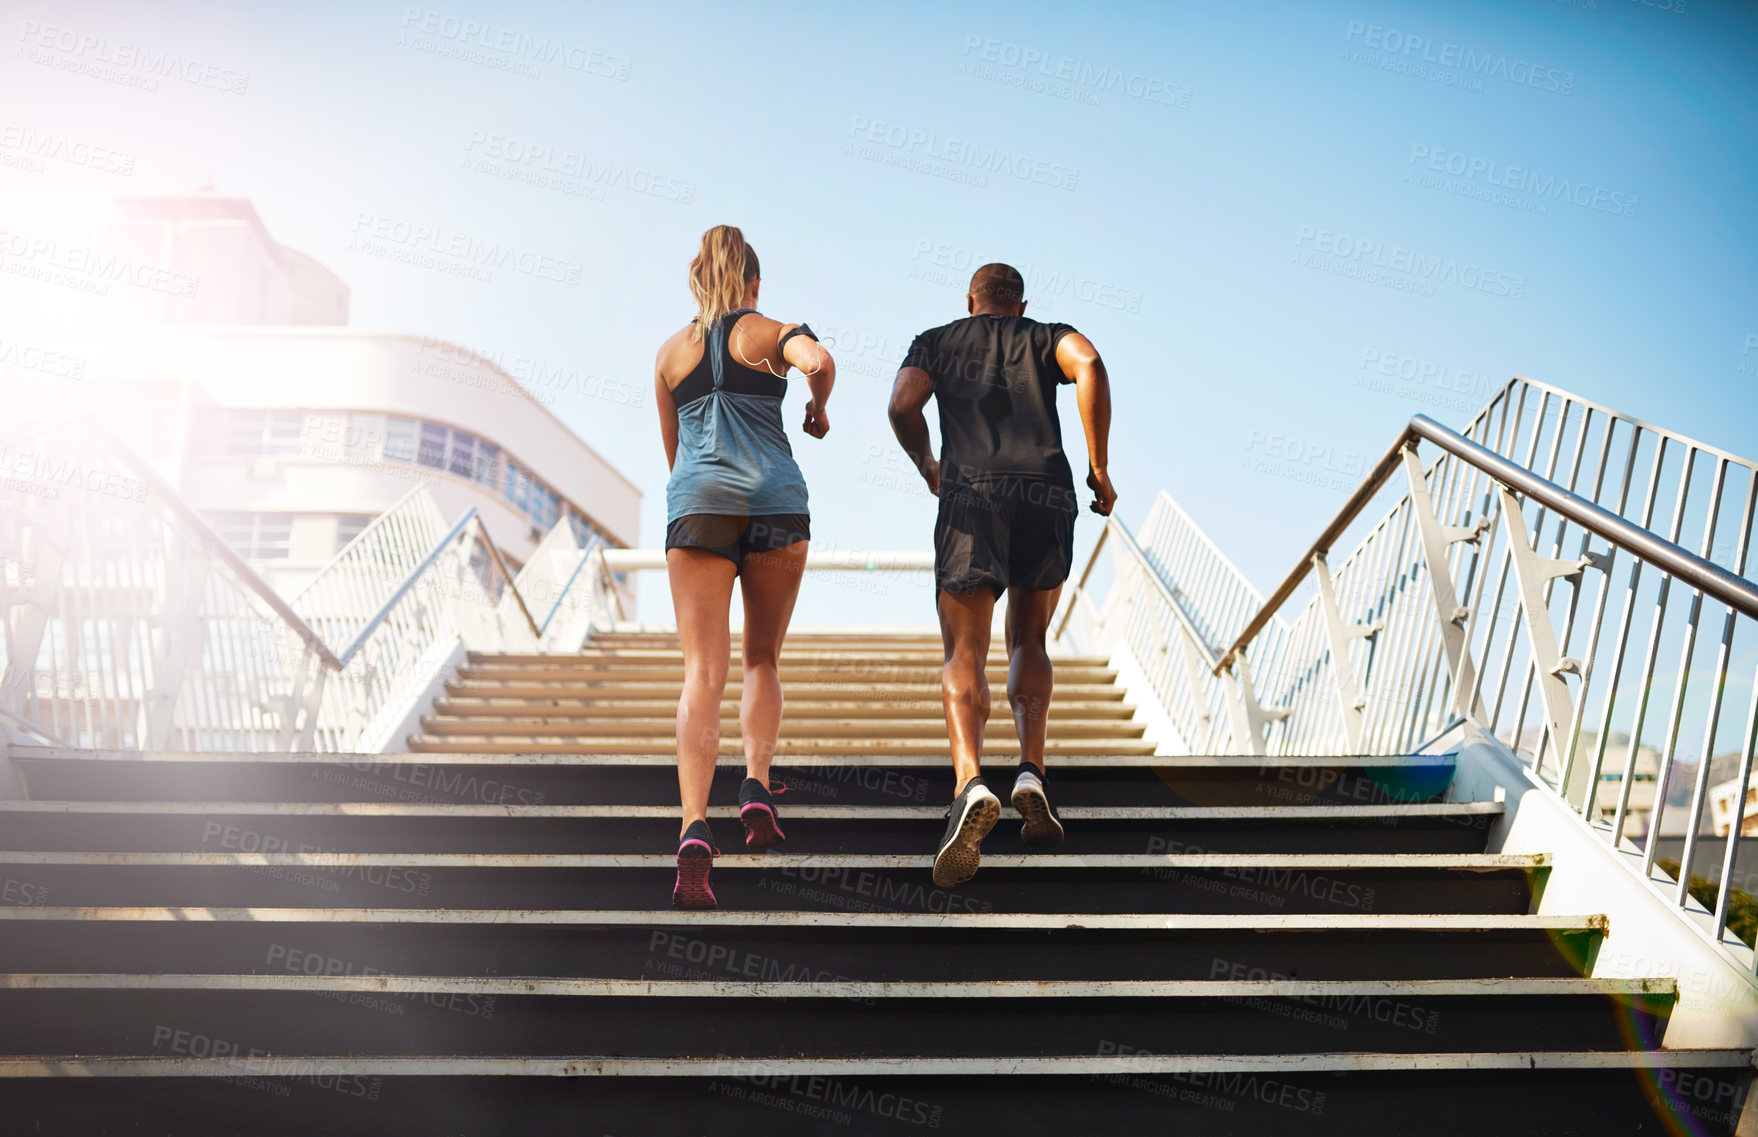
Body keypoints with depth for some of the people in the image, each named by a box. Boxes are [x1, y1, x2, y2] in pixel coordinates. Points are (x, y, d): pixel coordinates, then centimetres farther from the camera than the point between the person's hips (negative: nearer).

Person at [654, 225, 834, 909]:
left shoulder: (671, 351, 20)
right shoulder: (772, 333, 10)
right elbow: (820, 362, -13)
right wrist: (818, 411, 7)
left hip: (696, 502, 1)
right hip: (773, 498, -1)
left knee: (703, 672, -7)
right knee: (763, 659, 17)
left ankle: (694, 831, -23)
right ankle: (756, 786, -3)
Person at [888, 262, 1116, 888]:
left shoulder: (935, 342, 24)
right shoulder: (1047, 337, 24)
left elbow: (903, 406, 3)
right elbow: (1090, 364, -1)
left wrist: (928, 467, 22)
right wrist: (1098, 468, 1)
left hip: (972, 493, -1)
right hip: (1048, 495, 2)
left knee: (965, 656, -8)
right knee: (1028, 642, 20)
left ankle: (969, 786, -35)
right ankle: (1030, 773, 0)